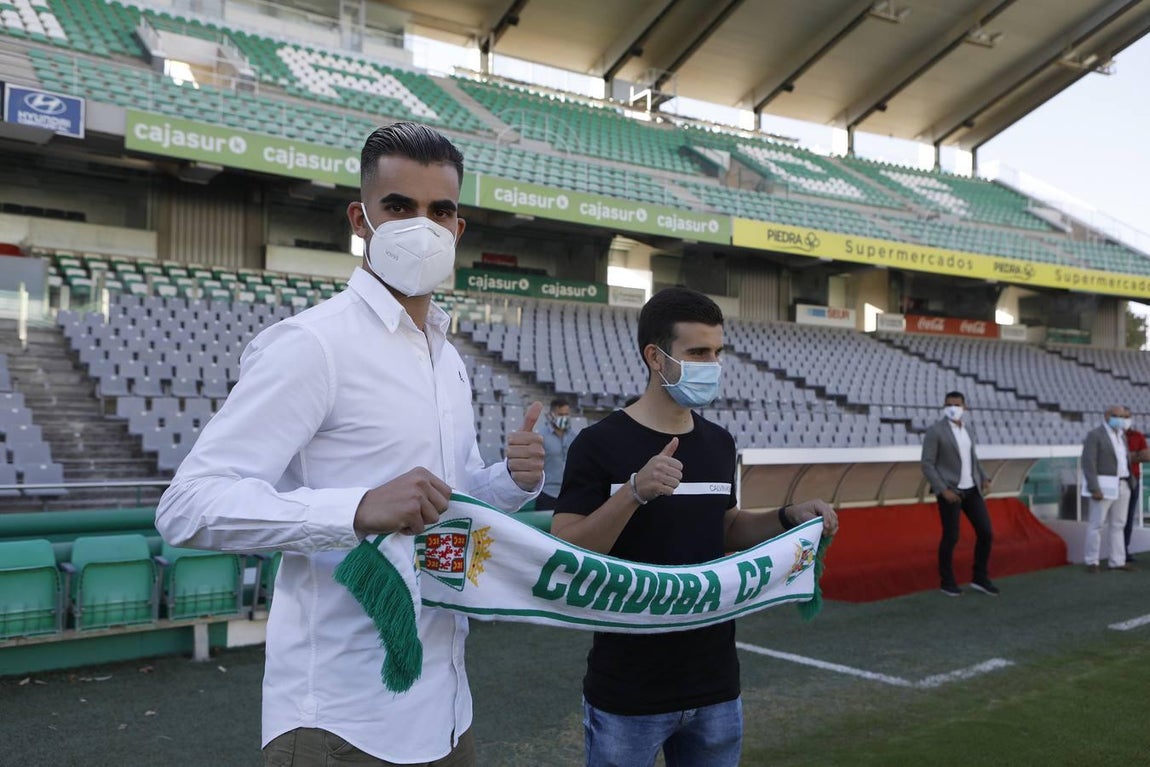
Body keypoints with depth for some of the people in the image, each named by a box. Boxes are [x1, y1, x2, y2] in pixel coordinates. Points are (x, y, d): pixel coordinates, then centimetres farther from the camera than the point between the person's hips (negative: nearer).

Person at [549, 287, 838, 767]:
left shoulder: (719, 443, 5)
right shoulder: (600, 444, -12)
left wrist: (790, 519, 1)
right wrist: (634, 492, -29)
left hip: (715, 686, 6)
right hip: (628, 693, -5)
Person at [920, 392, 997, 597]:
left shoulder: (966, 430, 12)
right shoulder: (935, 431, -10)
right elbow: (927, 465, -13)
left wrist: (984, 478, 8)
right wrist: (943, 490, -20)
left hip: (972, 490, 7)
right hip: (950, 491, -6)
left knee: (986, 532, 4)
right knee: (951, 537, 0)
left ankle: (980, 578, 19)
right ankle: (947, 581, 18)